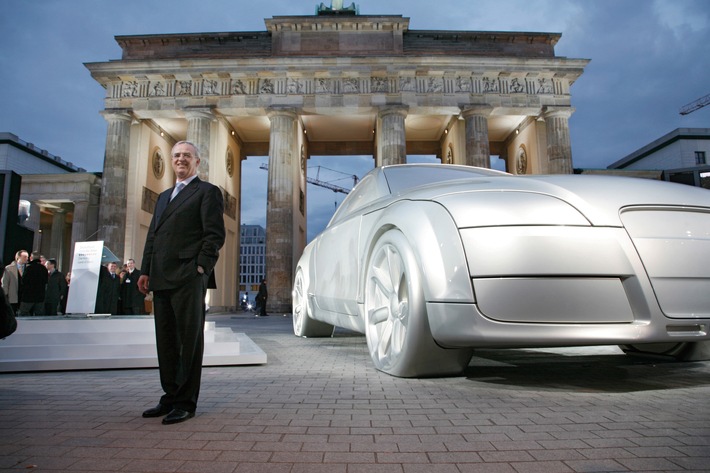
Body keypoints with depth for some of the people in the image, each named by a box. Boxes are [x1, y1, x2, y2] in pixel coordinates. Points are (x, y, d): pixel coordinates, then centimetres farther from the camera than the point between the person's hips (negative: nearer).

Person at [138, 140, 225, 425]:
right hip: (162, 279, 7)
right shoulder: (164, 197, 26)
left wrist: (201, 267, -15)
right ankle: (170, 397, 20)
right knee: (165, 340, 10)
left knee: (189, 340, -2)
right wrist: (146, 271, 13)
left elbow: (215, 234, -6)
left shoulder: (207, 192, 3)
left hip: (188, 278, -7)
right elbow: (152, 236, 23)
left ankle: (186, 402, 5)